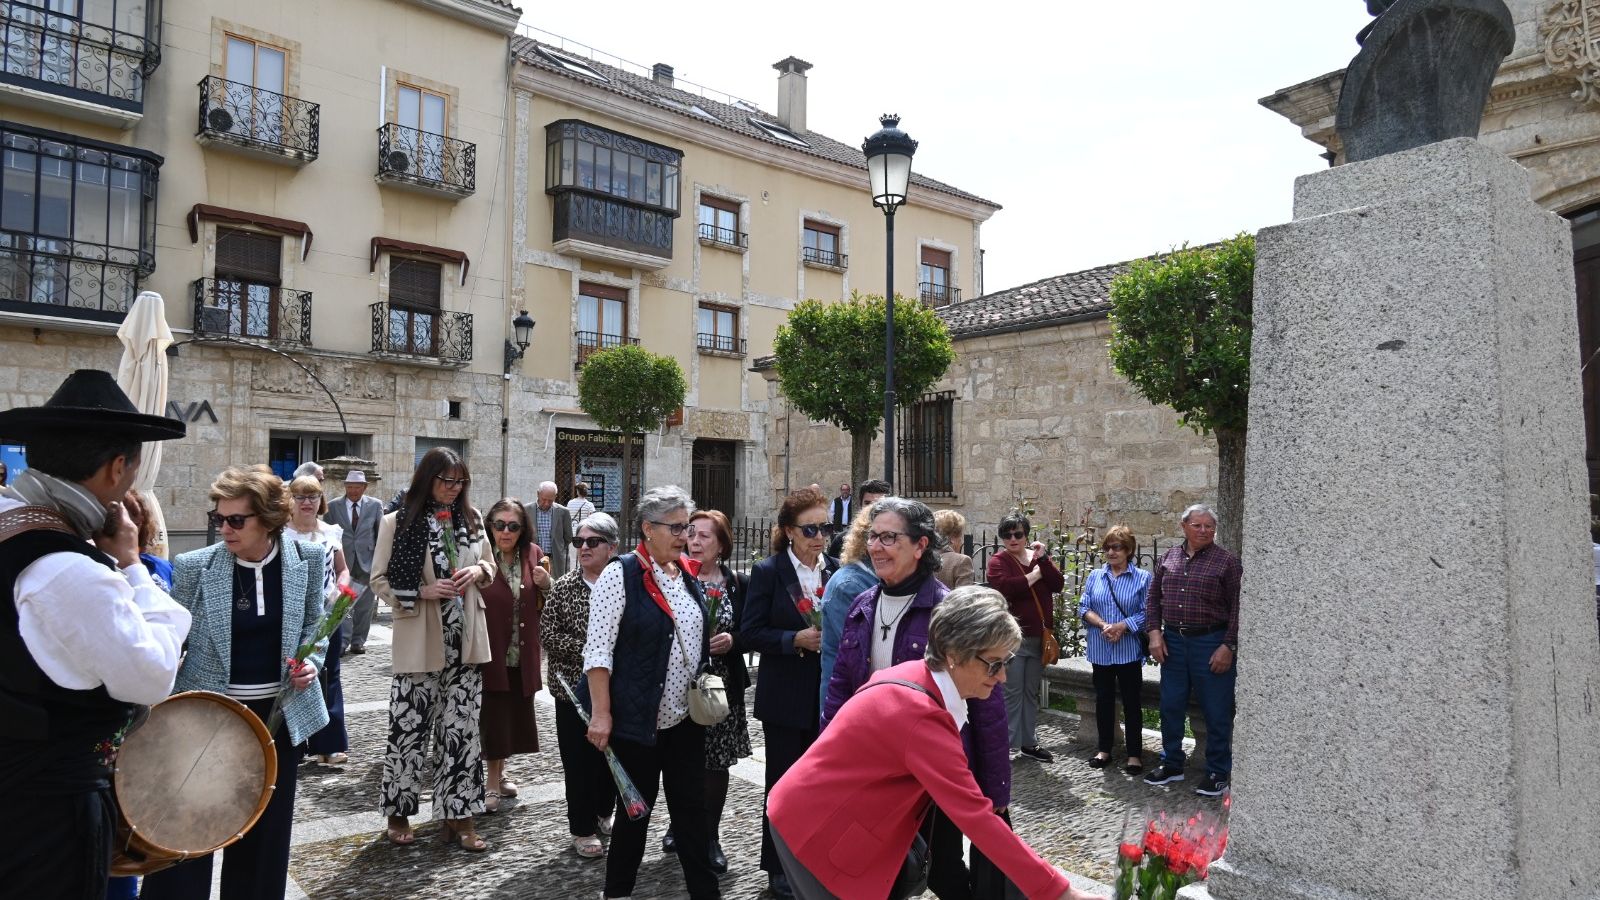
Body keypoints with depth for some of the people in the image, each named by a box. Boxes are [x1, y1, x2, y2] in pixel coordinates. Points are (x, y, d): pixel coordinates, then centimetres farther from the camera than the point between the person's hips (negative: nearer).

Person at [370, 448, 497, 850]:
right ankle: (398, 814, 24)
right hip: (420, 641, -4)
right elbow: (380, 580, -4)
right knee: (409, 728, 4)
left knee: (461, 729, 7)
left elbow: (489, 565, 18)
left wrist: (479, 571, -5)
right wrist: (423, 592, -18)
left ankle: (457, 816, 18)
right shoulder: (398, 522, -6)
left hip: (465, 641, 4)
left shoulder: (471, 518, 7)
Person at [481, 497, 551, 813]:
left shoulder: (534, 554, 2)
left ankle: (500, 772, 36)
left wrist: (546, 584, -10)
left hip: (523, 653, 5)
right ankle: (494, 781, 18)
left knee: (516, 714, 15)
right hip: (491, 651, -4)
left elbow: (547, 605, 10)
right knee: (494, 715, 1)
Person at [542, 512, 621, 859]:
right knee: (578, 759, 4)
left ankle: (603, 813, 36)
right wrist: (586, 649, -14)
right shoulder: (564, 586, -2)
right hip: (574, 686, -1)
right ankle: (583, 829, 19)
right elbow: (548, 632, -5)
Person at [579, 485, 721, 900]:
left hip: (686, 716, 6)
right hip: (638, 718, -5)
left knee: (691, 807, 11)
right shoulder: (621, 574, -13)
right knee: (636, 807, 10)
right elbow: (598, 649, -15)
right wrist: (601, 713, -19)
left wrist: (717, 643, 6)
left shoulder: (688, 574, 8)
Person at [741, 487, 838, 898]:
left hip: (827, 693, 4)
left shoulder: (836, 570, 3)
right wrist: (796, 640, -21)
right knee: (784, 782, 9)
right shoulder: (768, 571, -8)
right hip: (786, 697, -3)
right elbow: (750, 632, -10)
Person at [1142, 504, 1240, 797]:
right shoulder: (1168, 558, 8)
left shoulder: (1226, 561, -5)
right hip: (1172, 642, 4)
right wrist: (1154, 632, 1)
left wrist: (1228, 646, -12)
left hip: (1211, 644, -4)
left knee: (1216, 712, 4)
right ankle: (1171, 764, 27)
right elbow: (1153, 598, 12)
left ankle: (1217, 773, 19)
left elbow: (1237, 607, -7)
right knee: (1170, 706, 12)